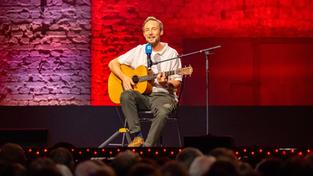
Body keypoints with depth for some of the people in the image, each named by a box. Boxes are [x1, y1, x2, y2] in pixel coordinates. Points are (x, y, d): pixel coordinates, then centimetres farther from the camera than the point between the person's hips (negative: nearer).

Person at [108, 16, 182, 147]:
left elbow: (177, 83, 4)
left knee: (163, 112, -37)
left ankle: (147, 146, -38)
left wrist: (166, 83, -19)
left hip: (163, 95, -3)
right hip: (141, 95, 3)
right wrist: (124, 78, -5)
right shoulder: (138, 51, 13)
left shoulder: (171, 53, 6)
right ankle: (137, 136, -30)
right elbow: (113, 63, 13)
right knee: (126, 95, -31)